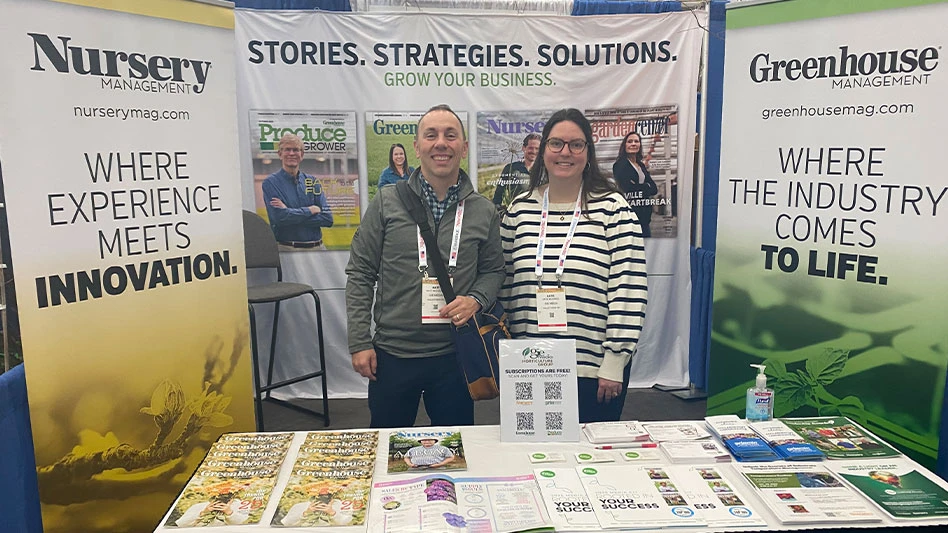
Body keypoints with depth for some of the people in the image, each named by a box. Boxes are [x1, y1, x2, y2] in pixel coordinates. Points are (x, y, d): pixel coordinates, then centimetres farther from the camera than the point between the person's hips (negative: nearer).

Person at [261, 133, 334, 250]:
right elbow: (279, 217, -13)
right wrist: (310, 210, -3)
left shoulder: (312, 181, 12)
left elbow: (328, 218, 1)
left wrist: (290, 212, -8)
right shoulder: (271, 182, 2)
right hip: (287, 249, -3)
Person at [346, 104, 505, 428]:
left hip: (454, 355, 1)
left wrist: (476, 299, -11)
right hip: (392, 353, -1)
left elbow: (493, 270, 11)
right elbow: (360, 273, 0)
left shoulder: (483, 211, 2)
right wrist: (359, 342, -4)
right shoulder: (387, 203, -2)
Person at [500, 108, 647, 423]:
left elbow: (628, 292, -8)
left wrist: (615, 363, -10)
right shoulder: (519, 209, 6)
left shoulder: (613, 209, -5)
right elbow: (505, 286, 10)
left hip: (595, 370, -3)